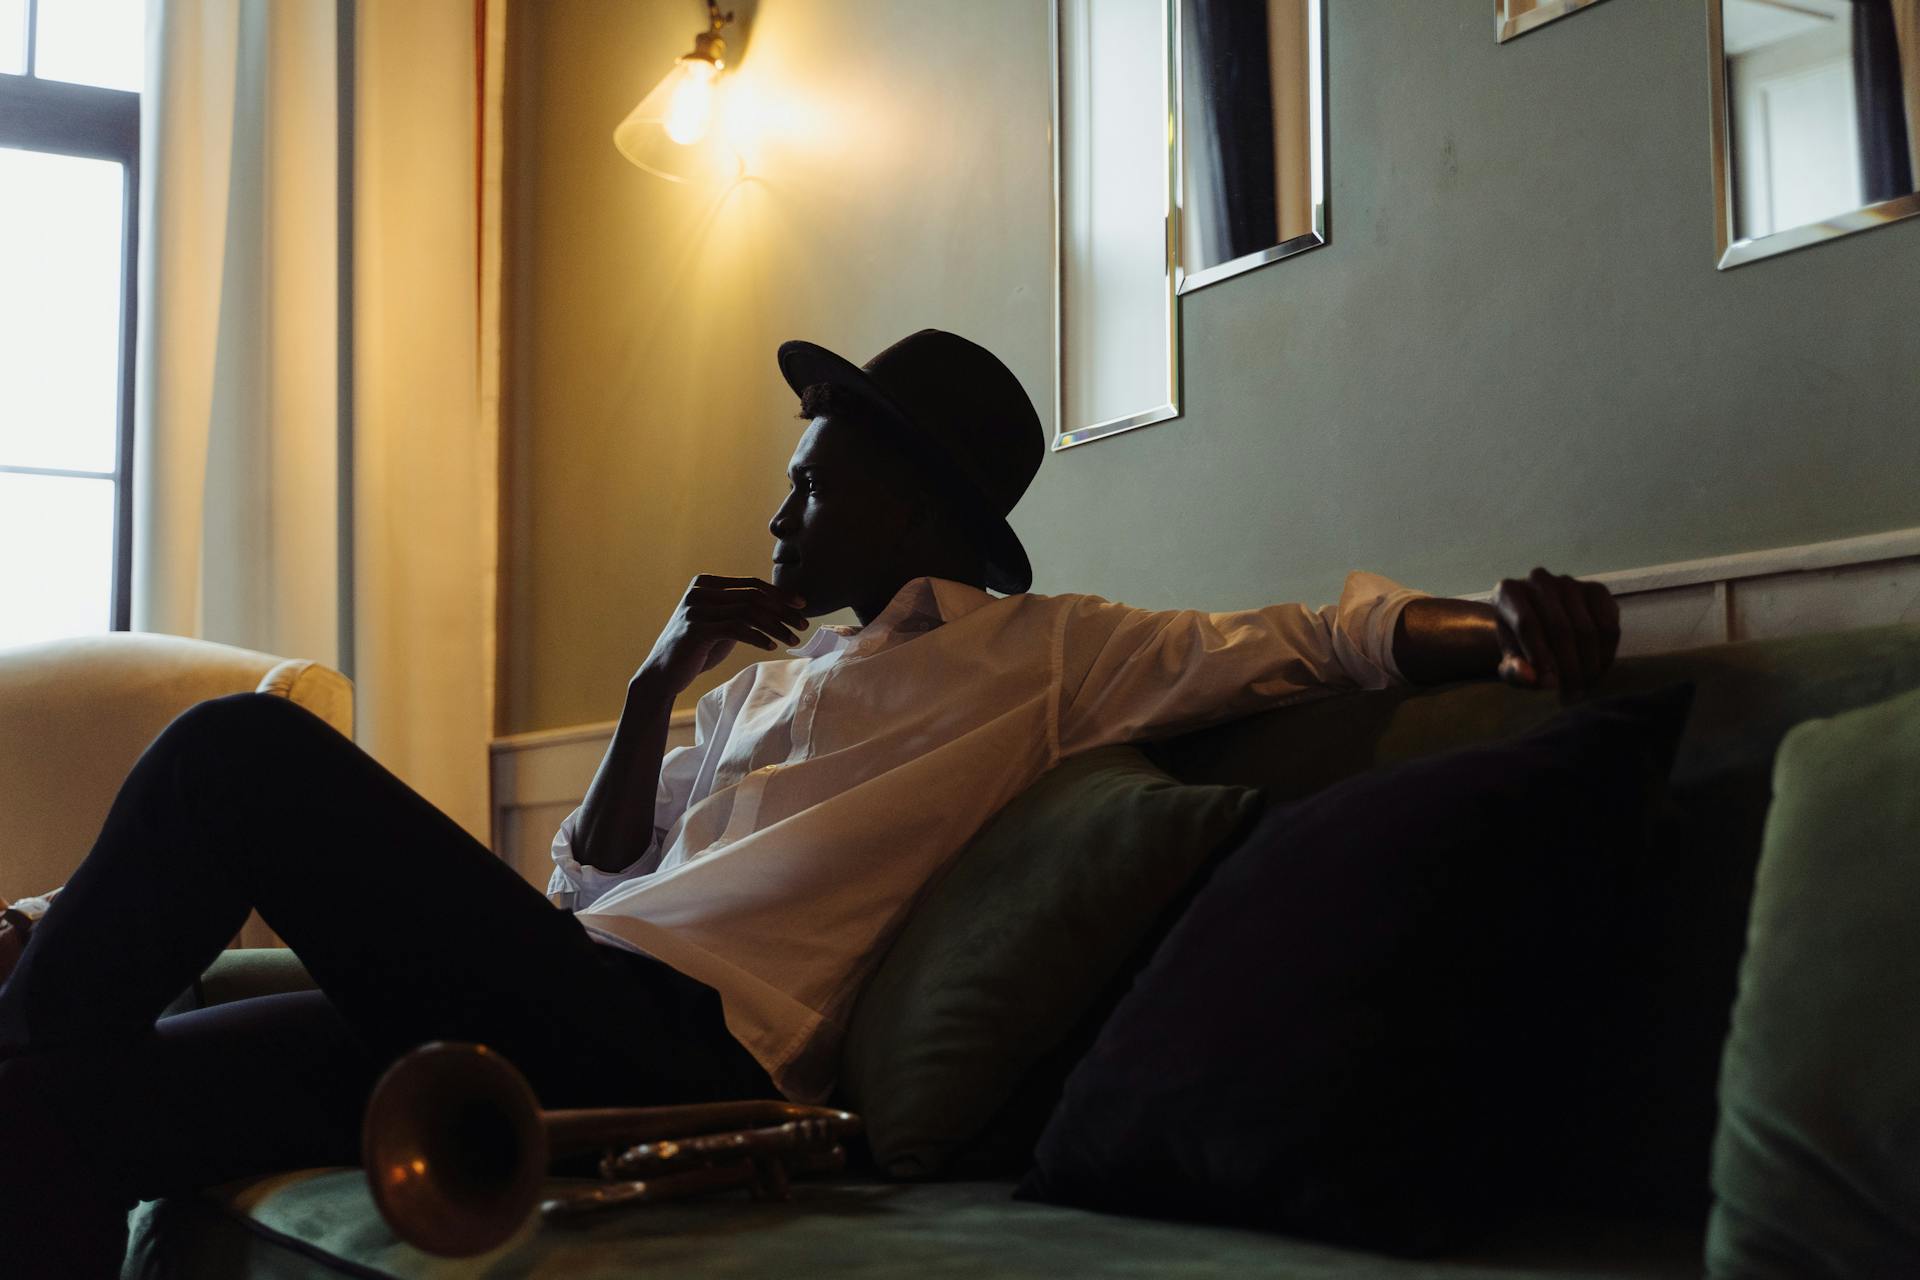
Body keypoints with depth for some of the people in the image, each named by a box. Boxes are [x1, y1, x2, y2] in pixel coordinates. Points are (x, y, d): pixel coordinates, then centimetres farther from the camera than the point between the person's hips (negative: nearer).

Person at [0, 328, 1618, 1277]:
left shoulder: (1046, 653, 8)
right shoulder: (770, 679, 29)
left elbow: (1315, 638, -3)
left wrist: (1506, 622, -23)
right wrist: (661, 678, 13)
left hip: (670, 1045, -8)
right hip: (573, 1018, 8)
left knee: (248, 747, -12)